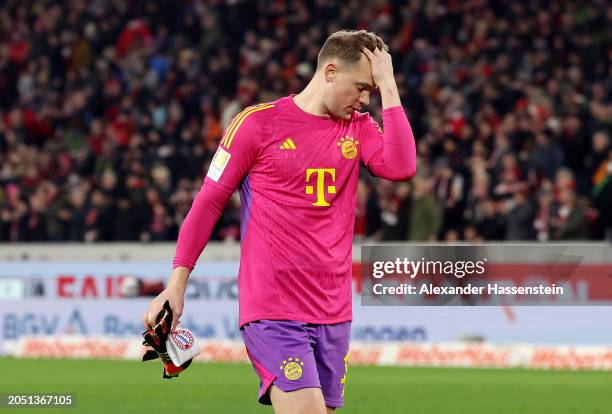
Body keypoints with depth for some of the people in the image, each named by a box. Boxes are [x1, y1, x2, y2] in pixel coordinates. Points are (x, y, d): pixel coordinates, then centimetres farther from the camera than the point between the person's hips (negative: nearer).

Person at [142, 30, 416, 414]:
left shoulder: (359, 127, 12)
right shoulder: (259, 122, -2)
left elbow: (401, 166, -8)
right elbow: (209, 203, 2)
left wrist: (388, 87, -5)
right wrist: (176, 285, -2)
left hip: (334, 312, 5)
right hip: (271, 309, -5)